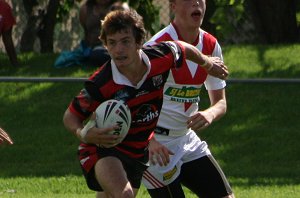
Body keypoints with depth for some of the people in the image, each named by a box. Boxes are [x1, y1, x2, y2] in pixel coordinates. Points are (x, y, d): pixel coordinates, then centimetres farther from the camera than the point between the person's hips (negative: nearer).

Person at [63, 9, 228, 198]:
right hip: (103, 149, -6)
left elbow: (184, 49, 5)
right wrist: (84, 134, -38)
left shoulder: (161, 56, -19)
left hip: (140, 152, 6)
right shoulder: (99, 85, -29)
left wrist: (208, 63, 25)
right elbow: (70, 115, -15)